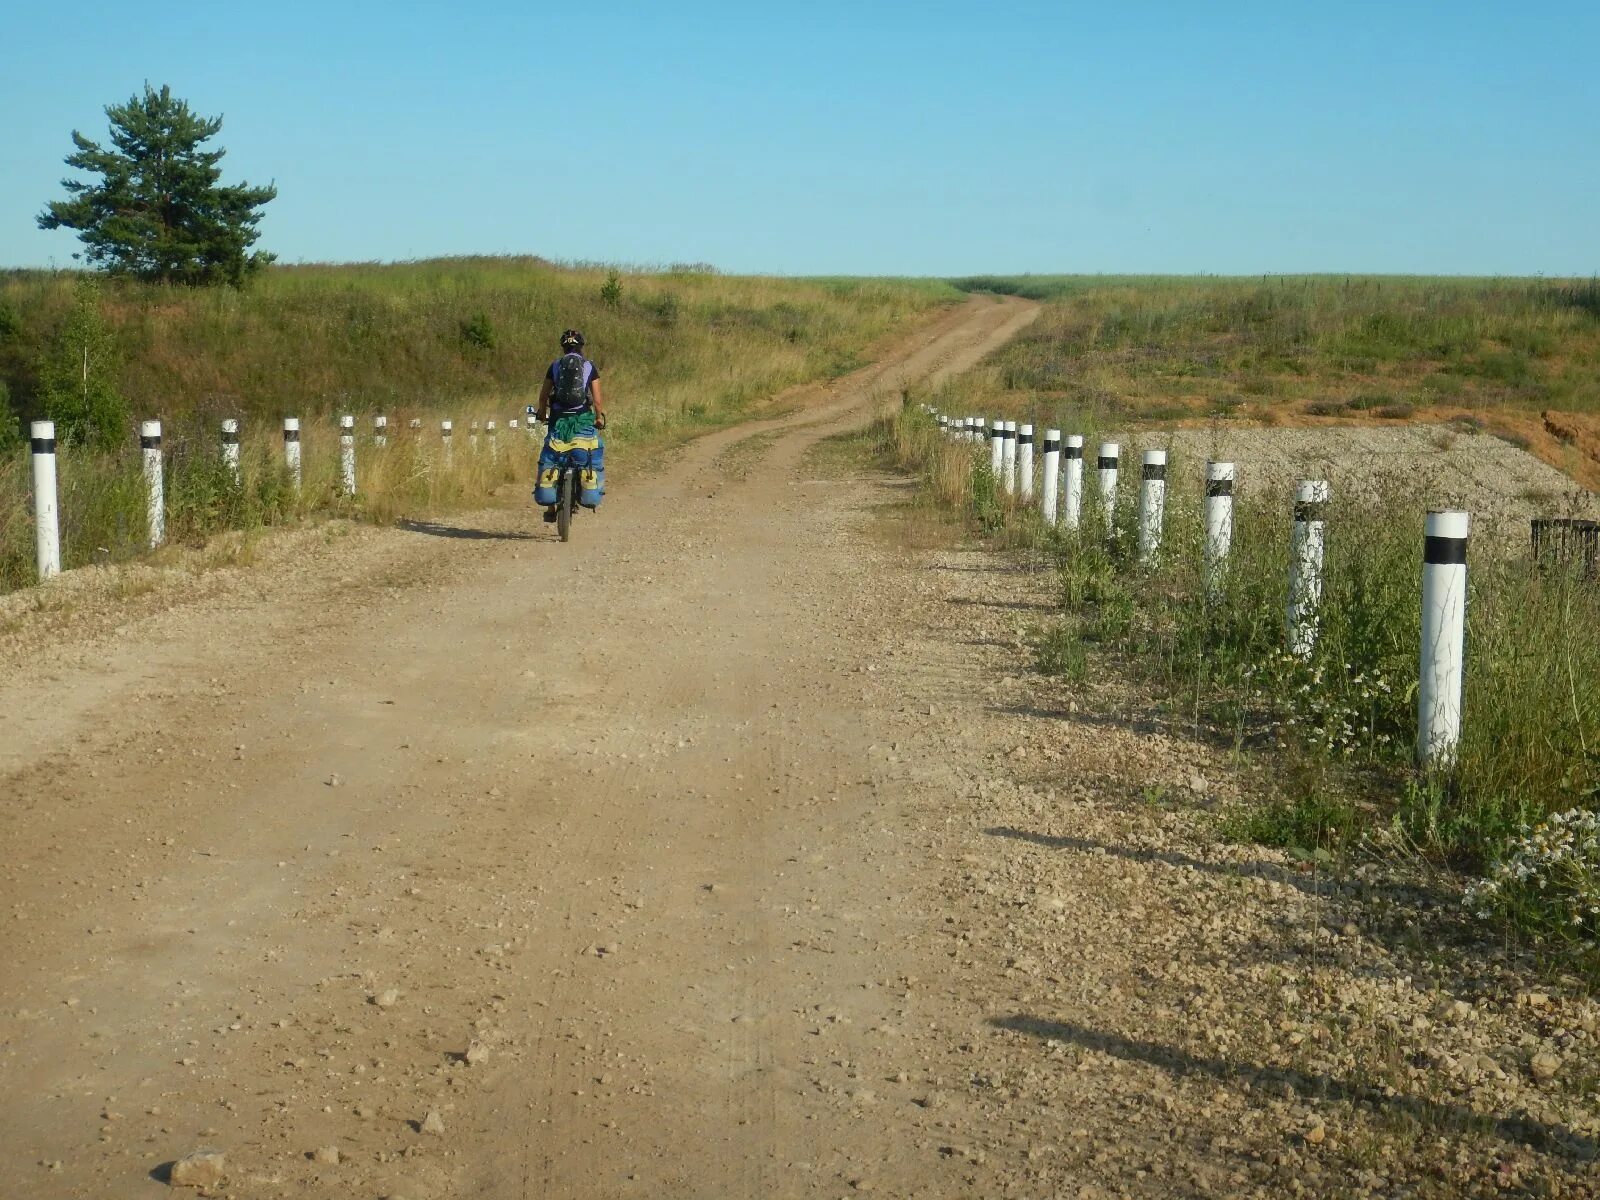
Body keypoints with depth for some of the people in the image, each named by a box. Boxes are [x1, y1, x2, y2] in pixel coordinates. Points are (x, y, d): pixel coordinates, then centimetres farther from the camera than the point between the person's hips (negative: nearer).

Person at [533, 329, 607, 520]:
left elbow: (543, 396, 9)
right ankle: (591, 495, 8)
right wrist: (600, 417, 15)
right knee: (593, 454, 17)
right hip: (582, 419, -1)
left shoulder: (555, 366, 7)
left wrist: (542, 414, 26)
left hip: (558, 420, 1)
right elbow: (597, 399, -1)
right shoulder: (590, 367, 3)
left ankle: (549, 505, 4)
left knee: (550, 460, 7)